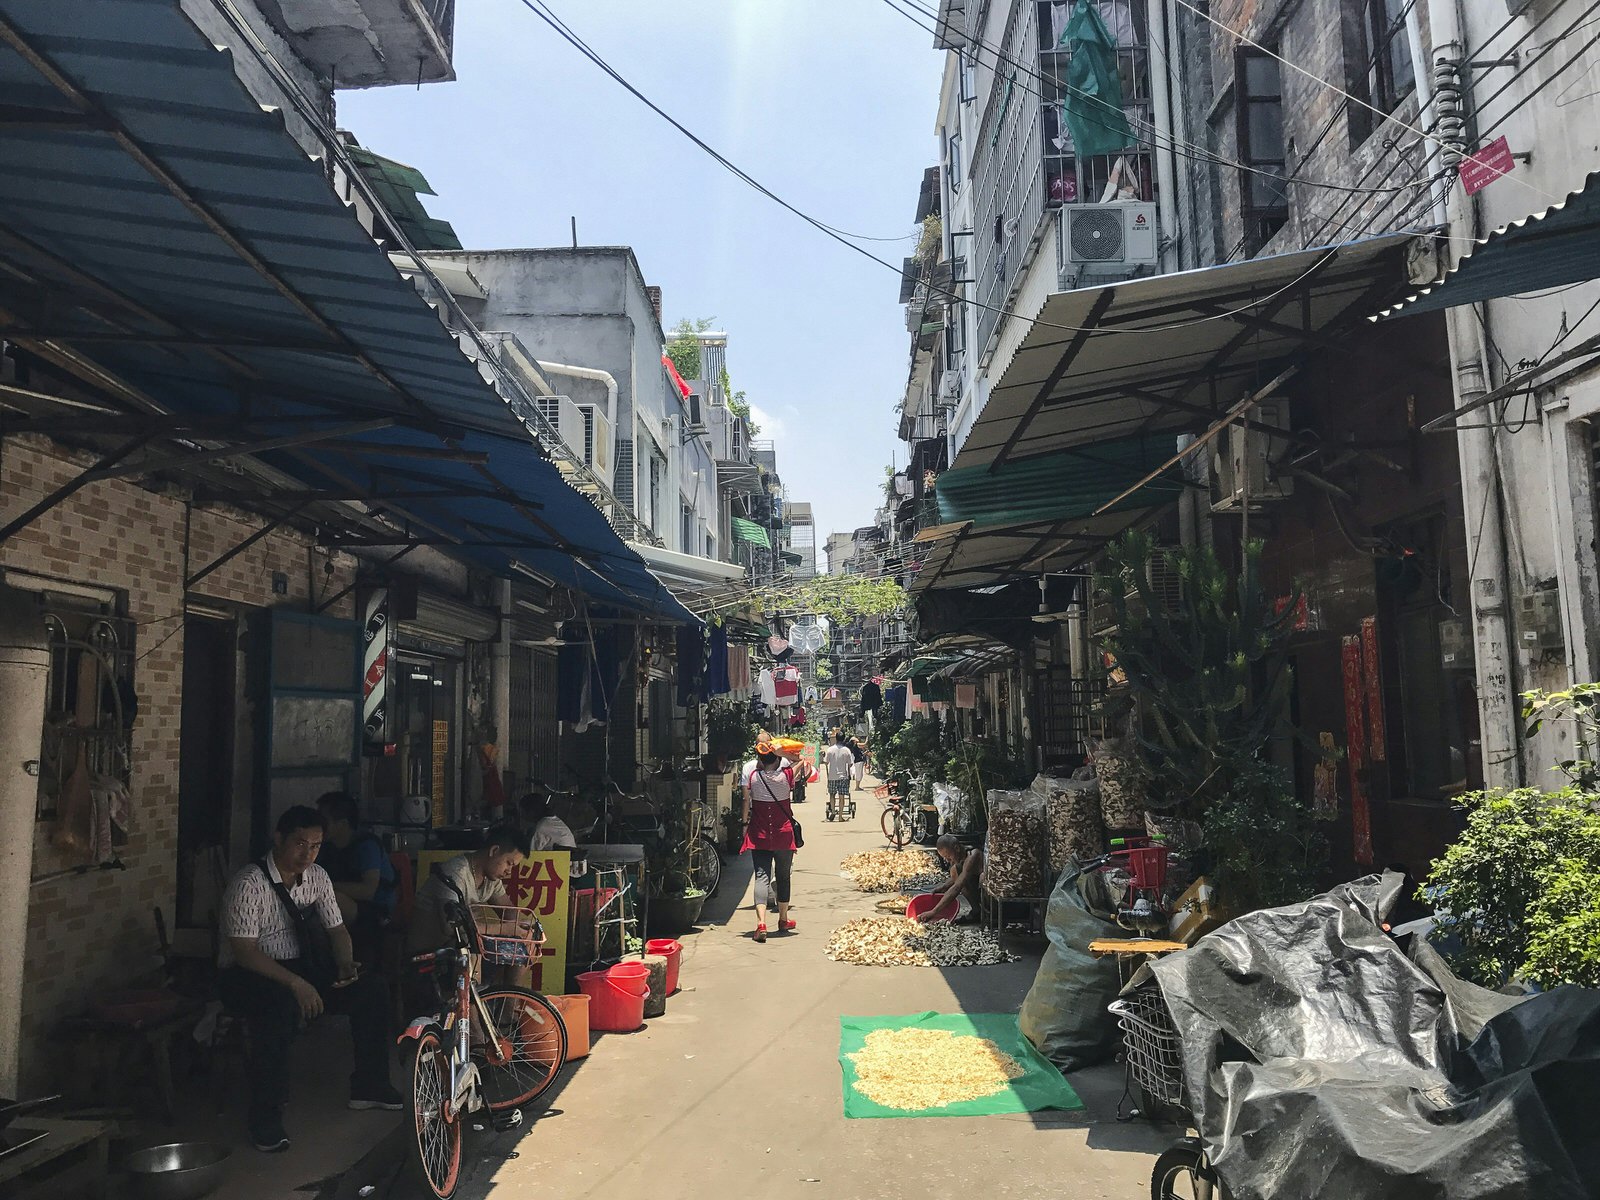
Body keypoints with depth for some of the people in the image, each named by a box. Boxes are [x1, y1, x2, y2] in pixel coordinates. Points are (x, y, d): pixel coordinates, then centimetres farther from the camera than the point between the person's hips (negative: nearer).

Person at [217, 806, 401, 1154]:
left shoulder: (317, 877, 1)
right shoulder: (249, 884, -20)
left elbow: (336, 929, 10)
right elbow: (244, 952, -25)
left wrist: (346, 964, -11)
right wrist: (296, 984, -32)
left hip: (300, 968, 7)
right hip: (245, 974, -7)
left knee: (372, 988, -9)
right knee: (281, 1006, -39)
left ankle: (368, 1086, 7)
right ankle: (265, 1118, -25)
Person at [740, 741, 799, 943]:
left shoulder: (752, 774, -7)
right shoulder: (786, 773, -9)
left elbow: (746, 801, 2)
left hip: (759, 833, 0)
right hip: (783, 832, 0)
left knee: (761, 875, -2)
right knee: (783, 875, 16)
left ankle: (761, 922, -20)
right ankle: (783, 920, 29)